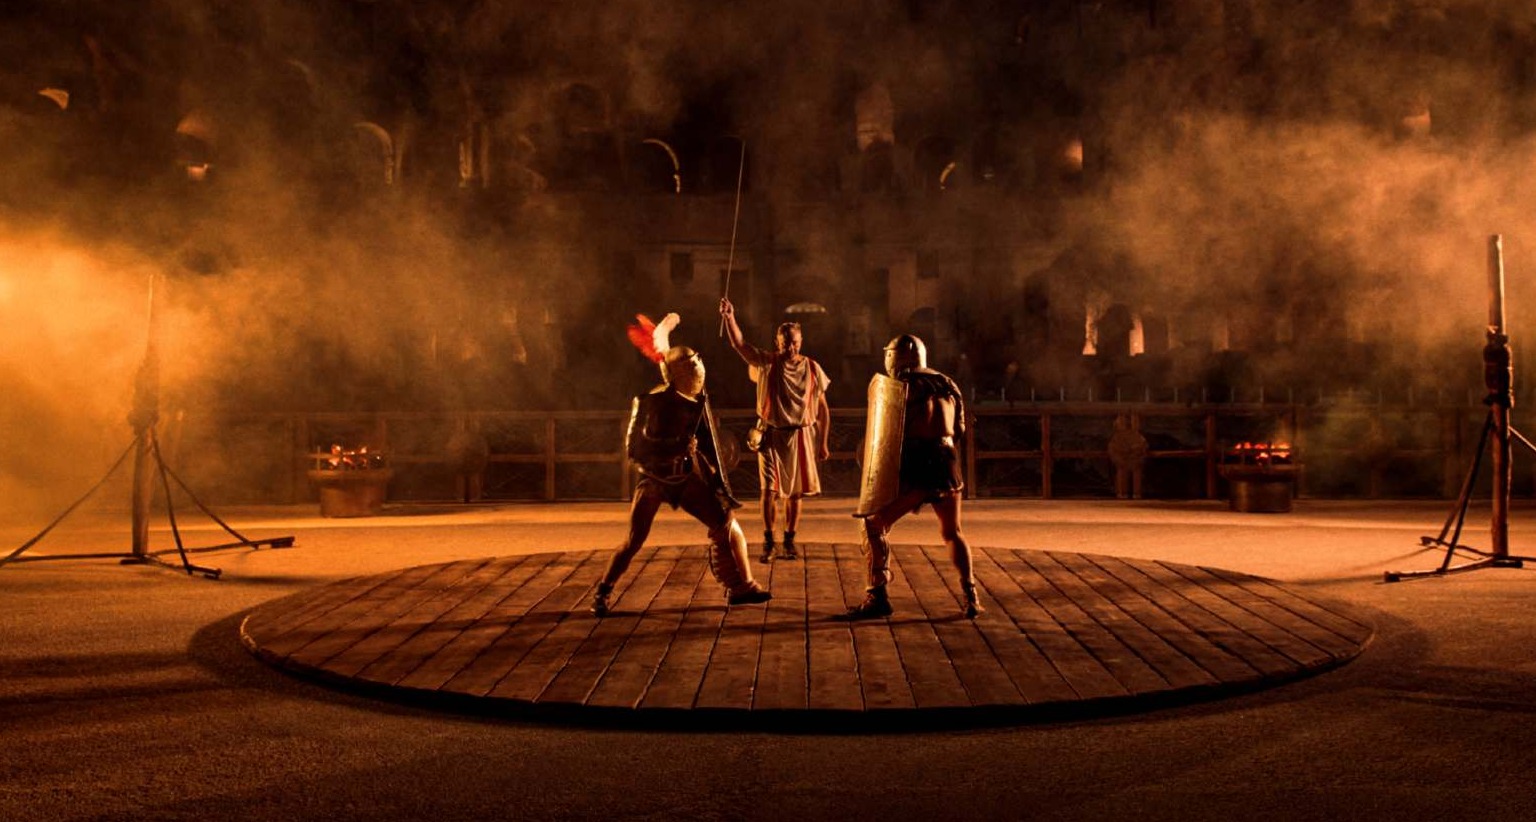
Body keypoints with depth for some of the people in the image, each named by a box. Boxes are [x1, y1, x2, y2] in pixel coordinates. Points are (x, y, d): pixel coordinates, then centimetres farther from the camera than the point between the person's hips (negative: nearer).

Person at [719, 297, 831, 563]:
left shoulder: (812, 368, 0)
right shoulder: (766, 362, -3)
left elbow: (823, 409, 5)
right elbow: (739, 344, -16)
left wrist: (823, 442, 3)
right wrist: (730, 317, -32)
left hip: (800, 436, 1)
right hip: (771, 435, -1)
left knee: (795, 491, 9)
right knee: (770, 489, -5)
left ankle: (789, 540, 22)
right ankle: (768, 542, 6)